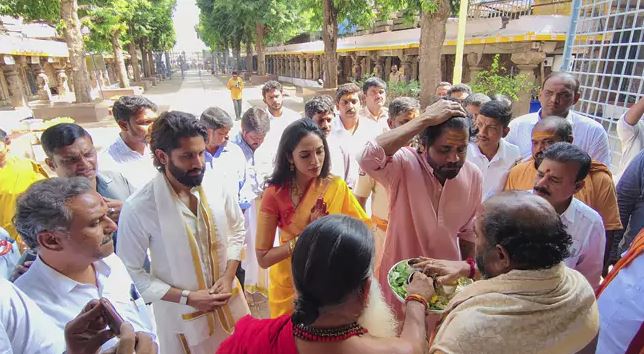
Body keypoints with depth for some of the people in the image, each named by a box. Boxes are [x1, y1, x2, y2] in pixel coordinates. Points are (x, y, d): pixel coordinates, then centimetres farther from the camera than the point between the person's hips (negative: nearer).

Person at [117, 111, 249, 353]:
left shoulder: (218, 184, -13)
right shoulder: (138, 208, -22)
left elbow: (237, 229, 1)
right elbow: (131, 271, -13)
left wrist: (228, 276, -9)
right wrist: (186, 297, -15)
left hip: (230, 301, 4)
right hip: (181, 314, -3)